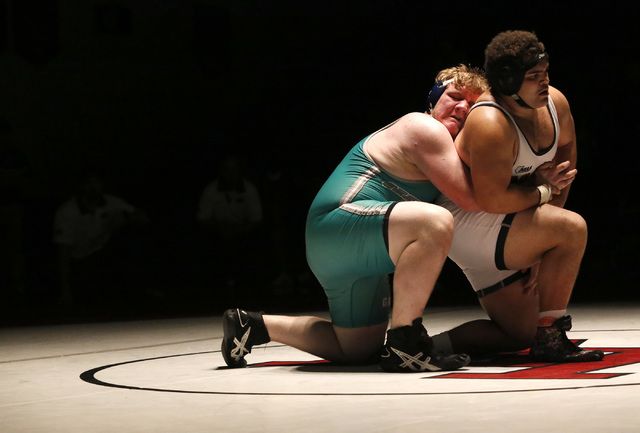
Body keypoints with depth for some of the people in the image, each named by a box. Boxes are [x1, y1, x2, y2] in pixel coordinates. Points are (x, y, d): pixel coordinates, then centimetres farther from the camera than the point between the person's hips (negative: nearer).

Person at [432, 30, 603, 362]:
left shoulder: (555, 104, -2)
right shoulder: (491, 123, -25)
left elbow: (565, 175, 4)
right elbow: (493, 200, -28)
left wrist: (540, 251, -1)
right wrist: (543, 191, -12)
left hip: (498, 236, 9)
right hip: (467, 225, -9)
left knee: (521, 334, 10)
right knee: (573, 229, -25)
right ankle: (550, 339, -17)